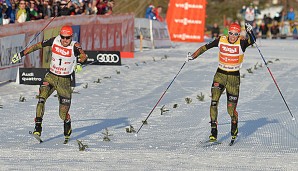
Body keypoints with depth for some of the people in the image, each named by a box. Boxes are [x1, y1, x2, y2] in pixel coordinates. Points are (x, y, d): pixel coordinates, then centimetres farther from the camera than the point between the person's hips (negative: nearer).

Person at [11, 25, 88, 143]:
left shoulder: (74, 46, -14)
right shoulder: (54, 41, -6)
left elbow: (83, 56, -25)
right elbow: (37, 46, 4)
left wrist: (79, 62, -48)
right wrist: (21, 54, 6)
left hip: (65, 80, -2)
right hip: (51, 77, 2)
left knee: (63, 114, -2)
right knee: (42, 97, -26)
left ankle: (67, 127, 32)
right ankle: (38, 127, -27)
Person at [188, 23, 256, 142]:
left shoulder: (241, 43, -11)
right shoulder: (221, 40, -4)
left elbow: (252, 41, -29)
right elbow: (205, 47, 4)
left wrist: (250, 32, -47)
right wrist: (193, 56, -4)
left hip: (234, 77, -2)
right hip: (220, 75, 2)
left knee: (231, 109, -1)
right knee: (214, 102, -18)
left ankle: (234, 125, 33)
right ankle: (213, 132, -14)